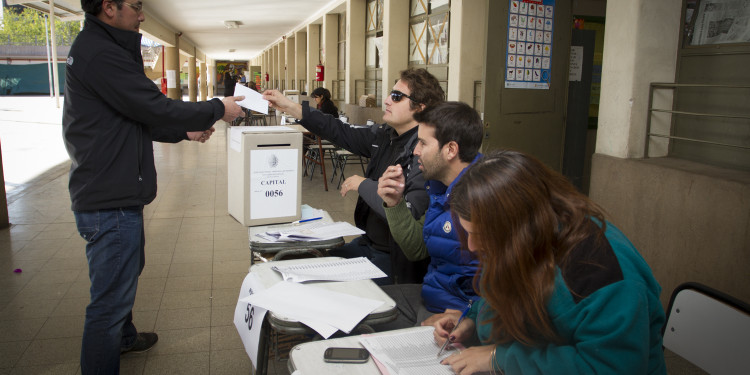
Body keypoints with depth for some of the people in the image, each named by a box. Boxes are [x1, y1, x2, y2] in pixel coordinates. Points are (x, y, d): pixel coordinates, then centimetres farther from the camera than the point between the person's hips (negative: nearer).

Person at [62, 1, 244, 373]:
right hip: (110, 201, -12)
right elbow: (156, 108, -22)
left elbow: (135, 119, 16)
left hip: (115, 193, 12)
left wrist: (185, 132, 7)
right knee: (111, 298, -2)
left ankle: (123, 336, 51)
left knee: (128, 271, 29)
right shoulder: (100, 54, -21)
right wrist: (218, 108, -9)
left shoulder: (98, 47, 14)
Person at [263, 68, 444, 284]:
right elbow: (344, 134, 10)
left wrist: (364, 185, -19)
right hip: (368, 243, 8)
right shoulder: (385, 135, 3)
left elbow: (409, 214, -32)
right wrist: (292, 108, 8)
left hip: (395, 259, -8)